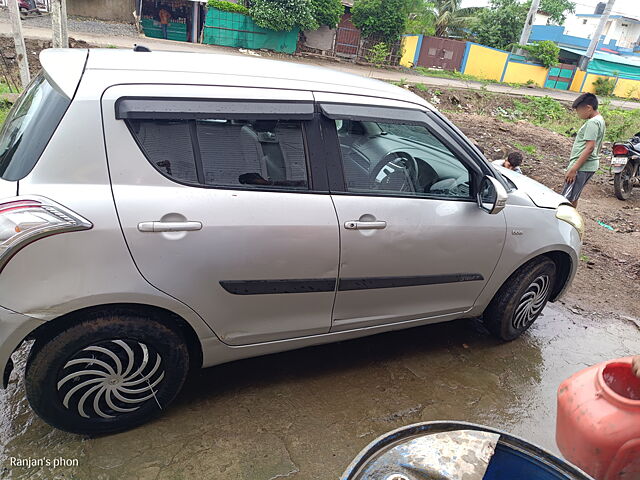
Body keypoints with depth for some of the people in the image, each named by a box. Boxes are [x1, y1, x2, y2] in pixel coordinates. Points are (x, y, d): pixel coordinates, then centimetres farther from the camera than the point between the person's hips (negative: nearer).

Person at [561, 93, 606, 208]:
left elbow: (589, 148, -23)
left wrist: (573, 169, -24)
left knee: (567, 199, -12)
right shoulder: (600, 120, 17)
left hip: (582, 167, -11)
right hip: (590, 165, 11)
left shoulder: (592, 122, -15)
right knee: (573, 197, 17)